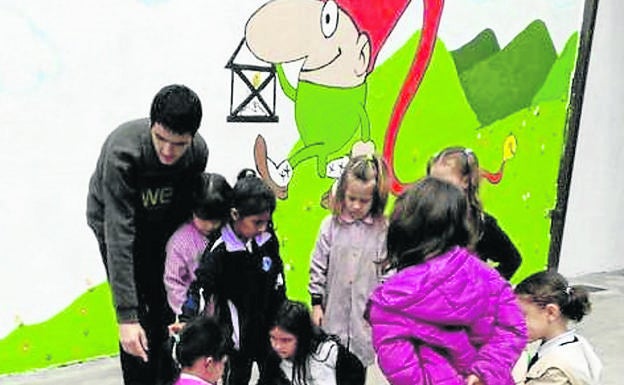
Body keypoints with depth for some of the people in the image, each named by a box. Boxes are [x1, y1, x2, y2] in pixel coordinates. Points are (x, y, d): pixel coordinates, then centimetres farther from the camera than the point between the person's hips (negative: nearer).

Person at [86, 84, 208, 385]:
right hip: (114, 221, -4)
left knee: (164, 308, 7)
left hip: (160, 226, 4)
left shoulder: (198, 152, -25)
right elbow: (119, 238, -42)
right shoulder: (122, 152, -39)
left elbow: (186, 208, -7)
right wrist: (126, 316, -45)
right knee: (138, 313, -11)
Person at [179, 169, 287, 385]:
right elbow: (199, 286, -24)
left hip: (268, 328, 5)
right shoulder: (220, 250, -22)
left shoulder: (268, 240, -6)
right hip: (236, 333, -4)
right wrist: (186, 320, -37)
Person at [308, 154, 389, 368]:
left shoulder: (382, 229, -6)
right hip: (333, 310, 1)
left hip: (366, 314, -1)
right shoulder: (331, 225, -3)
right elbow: (318, 266, 3)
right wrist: (316, 304, 3)